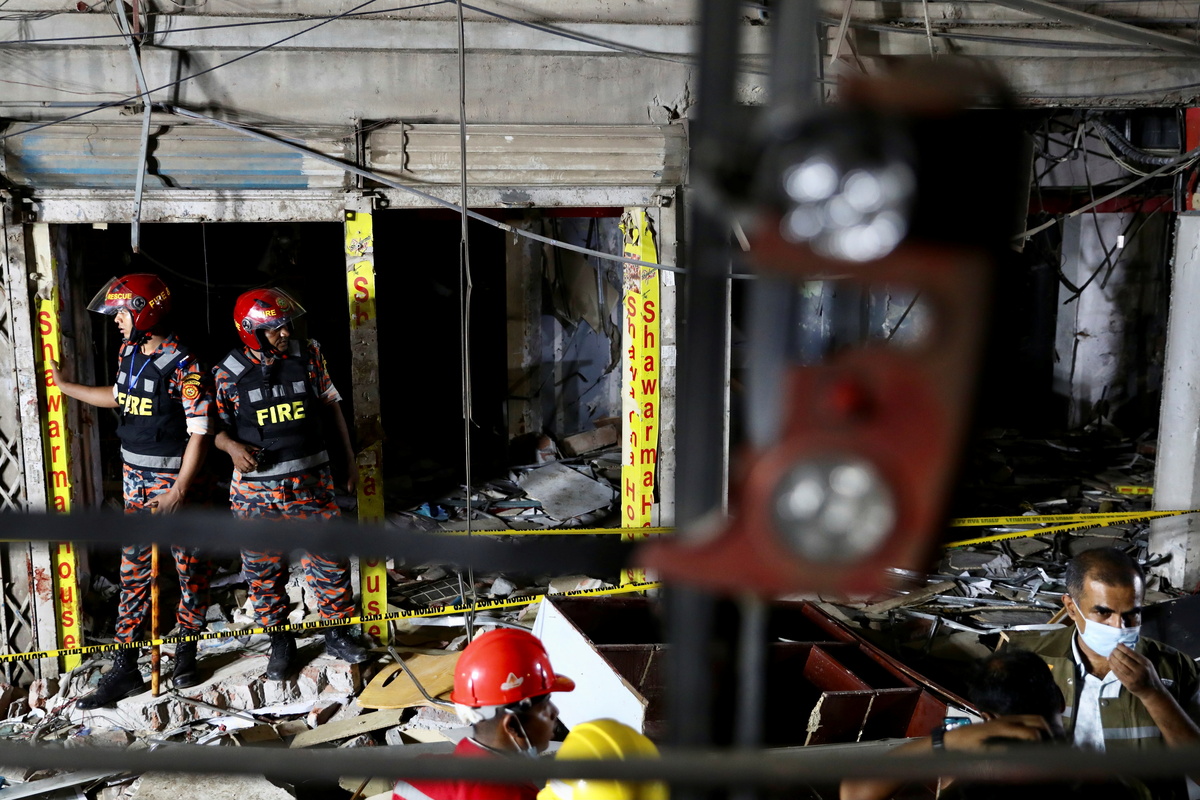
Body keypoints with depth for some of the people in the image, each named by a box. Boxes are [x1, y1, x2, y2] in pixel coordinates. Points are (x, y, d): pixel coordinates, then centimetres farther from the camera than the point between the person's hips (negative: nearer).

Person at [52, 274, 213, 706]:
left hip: (173, 477, -7)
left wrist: (179, 491, -23)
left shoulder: (183, 366, -18)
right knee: (133, 568, 7)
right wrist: (65, 386, 31)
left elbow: (200, 433, -20)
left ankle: (187, 650, 25)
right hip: (134, 476, 7)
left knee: (188, 565, 6)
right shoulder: (129, 351, 6)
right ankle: (125, 667, 11)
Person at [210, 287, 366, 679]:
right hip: (256, 491, -1)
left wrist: (348, 459, 10)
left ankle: (337, 632, 24)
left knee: (330, 561, 5)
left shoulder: (309, 357, -1)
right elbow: (213, 424, 4)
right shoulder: (228, 374, -6)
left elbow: (331, 407, 9)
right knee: (264, 570, 9)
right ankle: (280, 641, 26)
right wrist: (232, 446, -18)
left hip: (310, 482, 1)